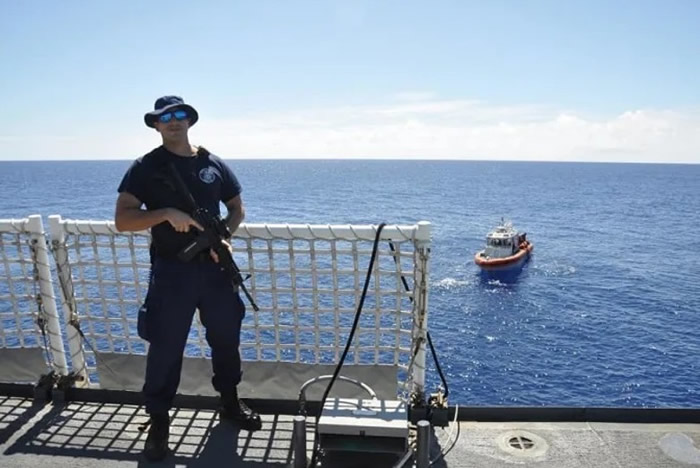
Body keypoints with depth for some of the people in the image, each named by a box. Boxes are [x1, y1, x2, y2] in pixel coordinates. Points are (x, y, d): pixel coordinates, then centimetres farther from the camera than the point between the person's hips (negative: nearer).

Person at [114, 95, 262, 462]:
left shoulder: (214, 164, 7)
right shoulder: (145, 168, -2)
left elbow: (237, 208, 14)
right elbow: (122, 220, -9)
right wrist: (167, 213, -23)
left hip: (214, 267, 3)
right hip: (171, 270, -3)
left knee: (226, 338, 14)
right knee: (165, 347, 3)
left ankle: (230, 403, 35)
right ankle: (158, 422, 22)